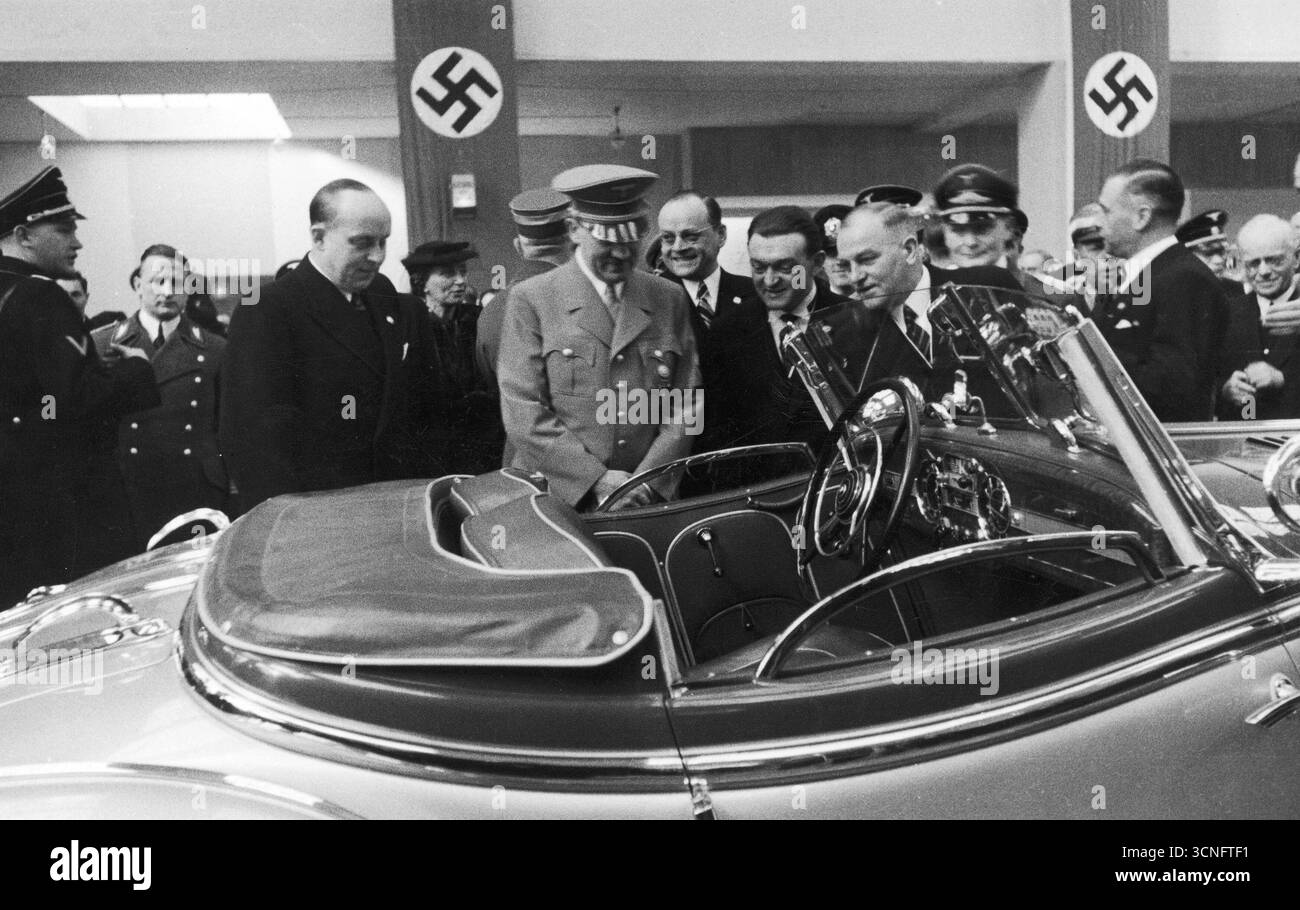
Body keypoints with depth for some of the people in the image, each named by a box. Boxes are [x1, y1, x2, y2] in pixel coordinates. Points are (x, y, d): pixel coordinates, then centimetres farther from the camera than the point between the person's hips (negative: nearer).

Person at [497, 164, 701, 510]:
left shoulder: (671, 300, 9)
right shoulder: (531, 299, 0)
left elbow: (686, 406, 7)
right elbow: (522, 415, -6)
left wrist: (646, 480, -6)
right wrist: (597, 479, -11)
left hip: (648, 502, 2)